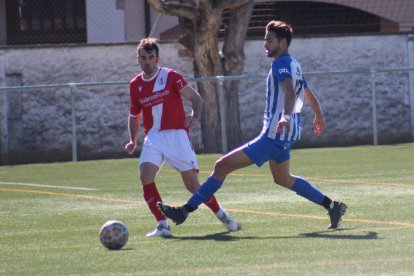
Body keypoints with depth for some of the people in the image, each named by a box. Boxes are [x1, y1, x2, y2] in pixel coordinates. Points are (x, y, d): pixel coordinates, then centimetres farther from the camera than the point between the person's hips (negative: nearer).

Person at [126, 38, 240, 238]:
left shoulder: (170, 76, -3)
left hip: (176, 134, -4)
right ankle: (163, 225, -17)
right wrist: (133, 141, 7)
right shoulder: (135, 85, 9)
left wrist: (195, 116, -25)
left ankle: (222, 215, 19)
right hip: (153, 137, 4)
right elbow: (134, 116, 21)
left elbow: (195, 98, -5)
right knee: (145, 175, -21)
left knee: (192, 183, -5)